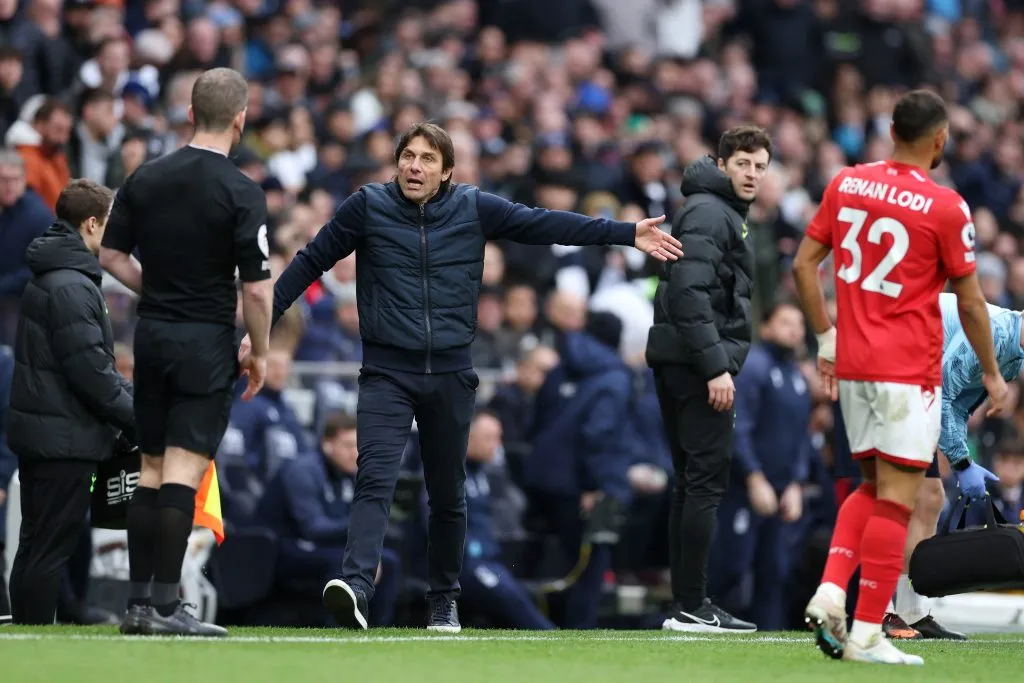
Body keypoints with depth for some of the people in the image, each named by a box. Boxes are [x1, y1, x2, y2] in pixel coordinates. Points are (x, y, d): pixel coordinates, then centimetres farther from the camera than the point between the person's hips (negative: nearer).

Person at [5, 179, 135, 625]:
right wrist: (137, 418, -12)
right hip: (65, 437, -10)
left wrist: (134, 396, 11)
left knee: (35, 546, 14)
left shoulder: (46, 279, 15)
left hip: (36, 433, 10)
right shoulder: (71, 287, -18)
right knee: (51, 550, -6)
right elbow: (89, 370, -21)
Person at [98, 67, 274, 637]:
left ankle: (139, 601, 12)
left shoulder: (145, 179, 3)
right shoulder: (241, 193, -12)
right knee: (184, 470, -7)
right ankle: (165, 604, -11)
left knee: (151, 469, 12)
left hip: (152, 334, 5)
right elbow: (257, 289, -14)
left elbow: (112, 255, 8)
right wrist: (260, 354, -1)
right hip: (207, 342, -5)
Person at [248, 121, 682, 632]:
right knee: (375, 479, -19)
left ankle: (444, 602, 23)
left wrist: (627, 234, 9)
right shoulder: (367, 206, -1)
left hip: (450, 375, 2)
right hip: (386, 373, -2)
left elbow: (545, 225, 8)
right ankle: (355, 586, -32)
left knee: (448, 495, 10)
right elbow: (310, 263, 5)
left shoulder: (474, 208, 2)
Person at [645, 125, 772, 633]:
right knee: (706, 481, -9)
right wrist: (715, 366, -24)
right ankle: (692, 607, -9)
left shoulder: (723, 212, 21)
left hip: (678, 363, 11)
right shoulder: (709, 213, -11)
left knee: (692, 483, 11)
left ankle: (686, 603, 14)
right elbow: (689, 291, -21)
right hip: (697, 362, -11)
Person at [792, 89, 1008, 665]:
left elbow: (804, 265, 7)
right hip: (910, 372, -6)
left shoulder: (846, 184, 4)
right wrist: (992, 375, 8)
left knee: (873, 487, 18)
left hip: (851, 365, 6)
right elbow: (970, 302, -4)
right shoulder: (945, 207, -10)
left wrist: (826, 338, 16)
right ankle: (866, 634, -4)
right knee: (896, 498, -2)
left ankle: (830, 591, -1)